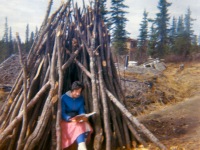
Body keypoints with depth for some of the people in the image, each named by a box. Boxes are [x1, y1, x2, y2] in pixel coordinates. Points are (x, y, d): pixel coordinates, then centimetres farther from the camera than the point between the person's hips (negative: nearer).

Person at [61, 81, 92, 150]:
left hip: (77, 120, 5)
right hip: (66, 120, -5)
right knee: (78, 127, -33)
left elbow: (81, 111, 1)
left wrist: (83, 117, -23)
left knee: (86, 127, -26)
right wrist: (70, 119, -35)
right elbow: (62, 113, -16)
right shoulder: (64, 98, -12)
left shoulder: (81, 98, 2)